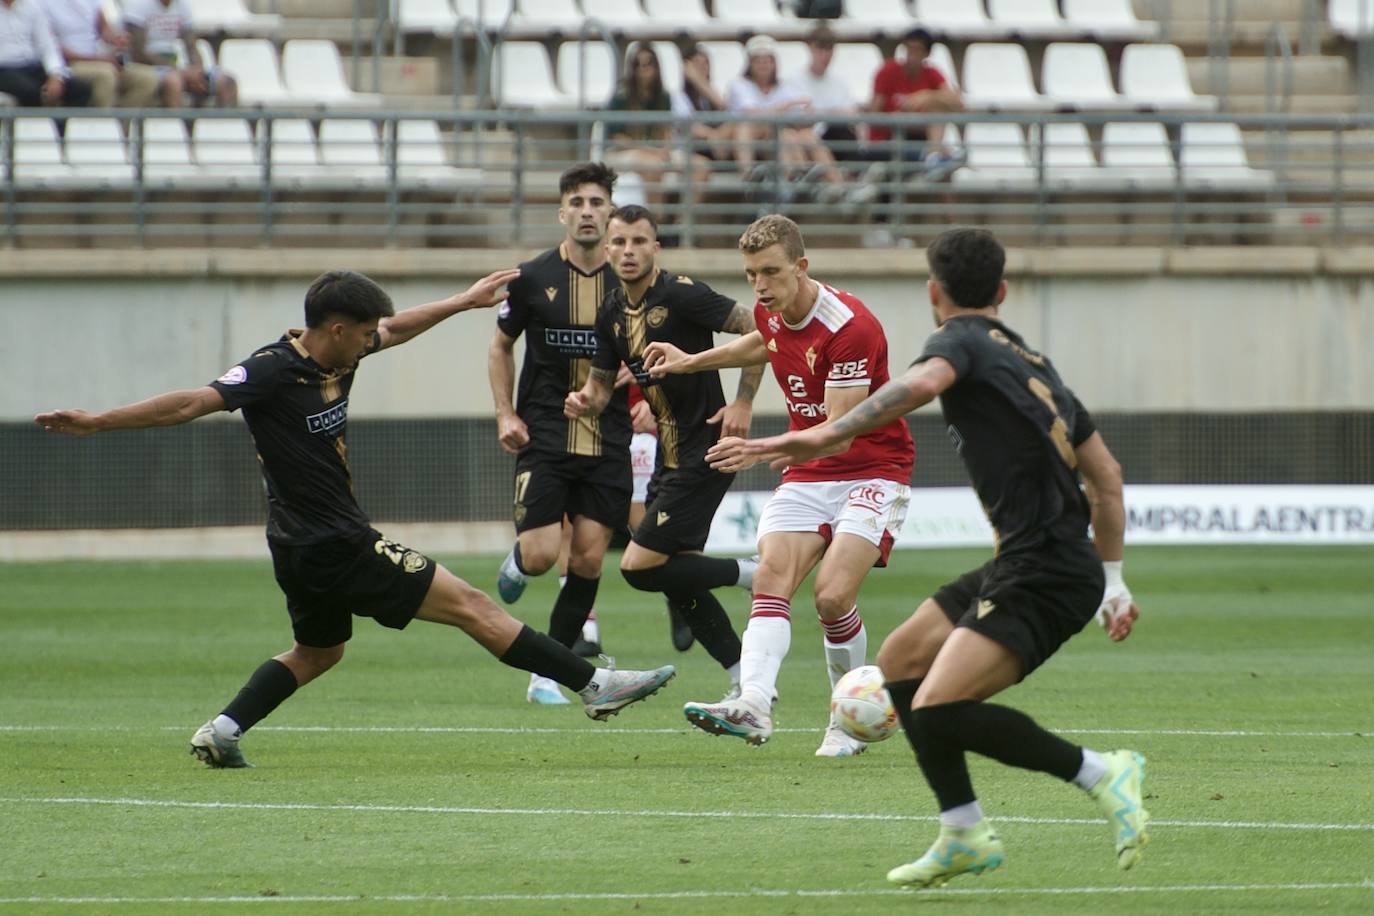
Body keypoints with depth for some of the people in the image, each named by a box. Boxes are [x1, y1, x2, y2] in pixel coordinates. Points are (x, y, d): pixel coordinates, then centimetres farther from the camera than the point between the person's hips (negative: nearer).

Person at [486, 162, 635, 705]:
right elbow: (501, 346, 12)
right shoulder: (532, 279, -1)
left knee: (588, 560, -3)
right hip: (544, 438, -1)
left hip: (608, 442, 1)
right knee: (540, 555, -12)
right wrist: (505, 414, 1)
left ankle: (547, 675, 9)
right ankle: (516, 562, 27)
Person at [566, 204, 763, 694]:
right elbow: (602, 382, 17)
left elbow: (757, 329, -16)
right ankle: (747, 681, 17)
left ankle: (756, 574, 1)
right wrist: (585, 400, -6)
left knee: (640, 567, -13)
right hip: (669, 454, 9)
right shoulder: (612, 312, 8)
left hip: (704, 453, -9)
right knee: (678, 582, 9)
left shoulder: (681, 294, -16)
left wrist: (743, 403, -19)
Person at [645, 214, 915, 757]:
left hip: (873, 473, -7)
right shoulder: (771, 313, 1)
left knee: (833, 595, -21)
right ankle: (753, 705, -34)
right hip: (808, 477, 7)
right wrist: (691, 362, 26)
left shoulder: (849, 327, -24)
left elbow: (838, 430, -28)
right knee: (771, 579, -17)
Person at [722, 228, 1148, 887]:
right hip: (1018, 568, 9)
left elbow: (922, 382, -29)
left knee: (937, 710, -20)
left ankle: (1099, 773, -12)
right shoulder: (1031, 361, 22)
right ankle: (964, 835, 17)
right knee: (901, 661, 16)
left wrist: (830, 435, -35)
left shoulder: (960, 341, -3)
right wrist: (1112, 580, 31)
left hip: (1043, 578, -9)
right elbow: (1106, 476, 25)